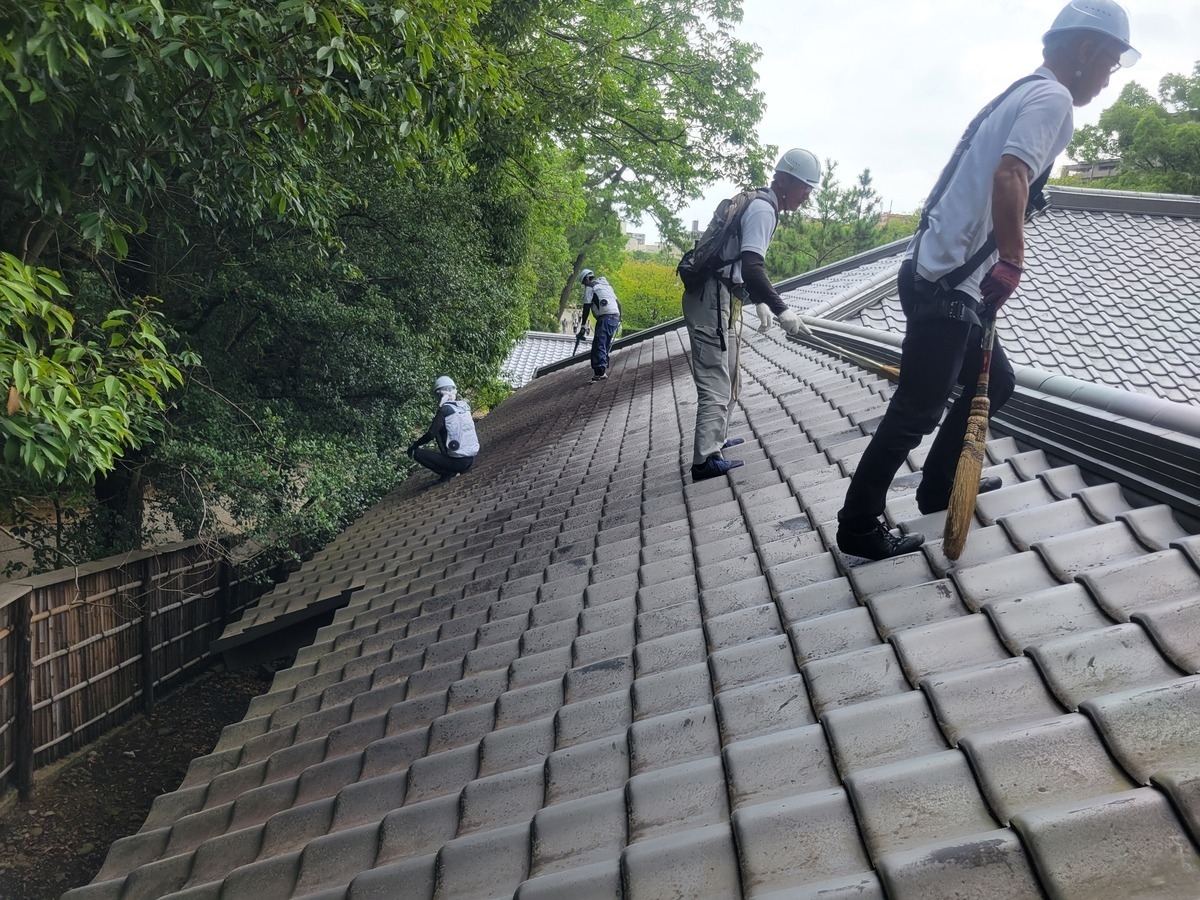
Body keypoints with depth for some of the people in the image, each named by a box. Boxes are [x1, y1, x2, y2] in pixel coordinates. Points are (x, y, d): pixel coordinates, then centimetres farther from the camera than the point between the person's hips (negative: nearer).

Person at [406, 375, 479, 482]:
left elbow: (430, 435, -11)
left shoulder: (444, 410, -12)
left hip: (458, 462, -7)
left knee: (418, 453, 2)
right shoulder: (464, 406, 8)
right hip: (472, 459, 7)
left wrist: (414, 445, 4)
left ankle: (448, 473, -1)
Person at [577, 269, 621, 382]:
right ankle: (603, 371, 11)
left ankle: (600, 372, -25)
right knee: (605, 347, 14)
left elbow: (586, 307, -2)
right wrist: (619, 320, 28)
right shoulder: (607, 285, 28)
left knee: (598, 346, -14)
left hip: (605, 318, -8)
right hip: (615, 318, 8)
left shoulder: (590, 287, 5)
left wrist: (583, 327, -1)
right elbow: (618, 304, 25)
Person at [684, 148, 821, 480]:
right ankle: (705, 459, -9)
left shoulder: (756, 204, 18)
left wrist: (760, 302, 23)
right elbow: (752, 268, -27)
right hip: (712, 301, -10)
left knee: (726, 378, 20)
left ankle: (715, 439, 32)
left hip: (720, 300, 10)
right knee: (716, 384, -10)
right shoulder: (763, 209, -14)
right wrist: (781, 309, -31)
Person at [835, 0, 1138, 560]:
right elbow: (1009, 176, -28)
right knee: (917, 411, -6)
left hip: (938, 276, 10)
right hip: (944, 286, -10)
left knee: (995, 383, 20)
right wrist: (1012, 261, -29)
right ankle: (858, 527, 2)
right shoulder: (1052, 98, -9)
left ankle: (938, 488, 31)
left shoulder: (1020, 94, 21)